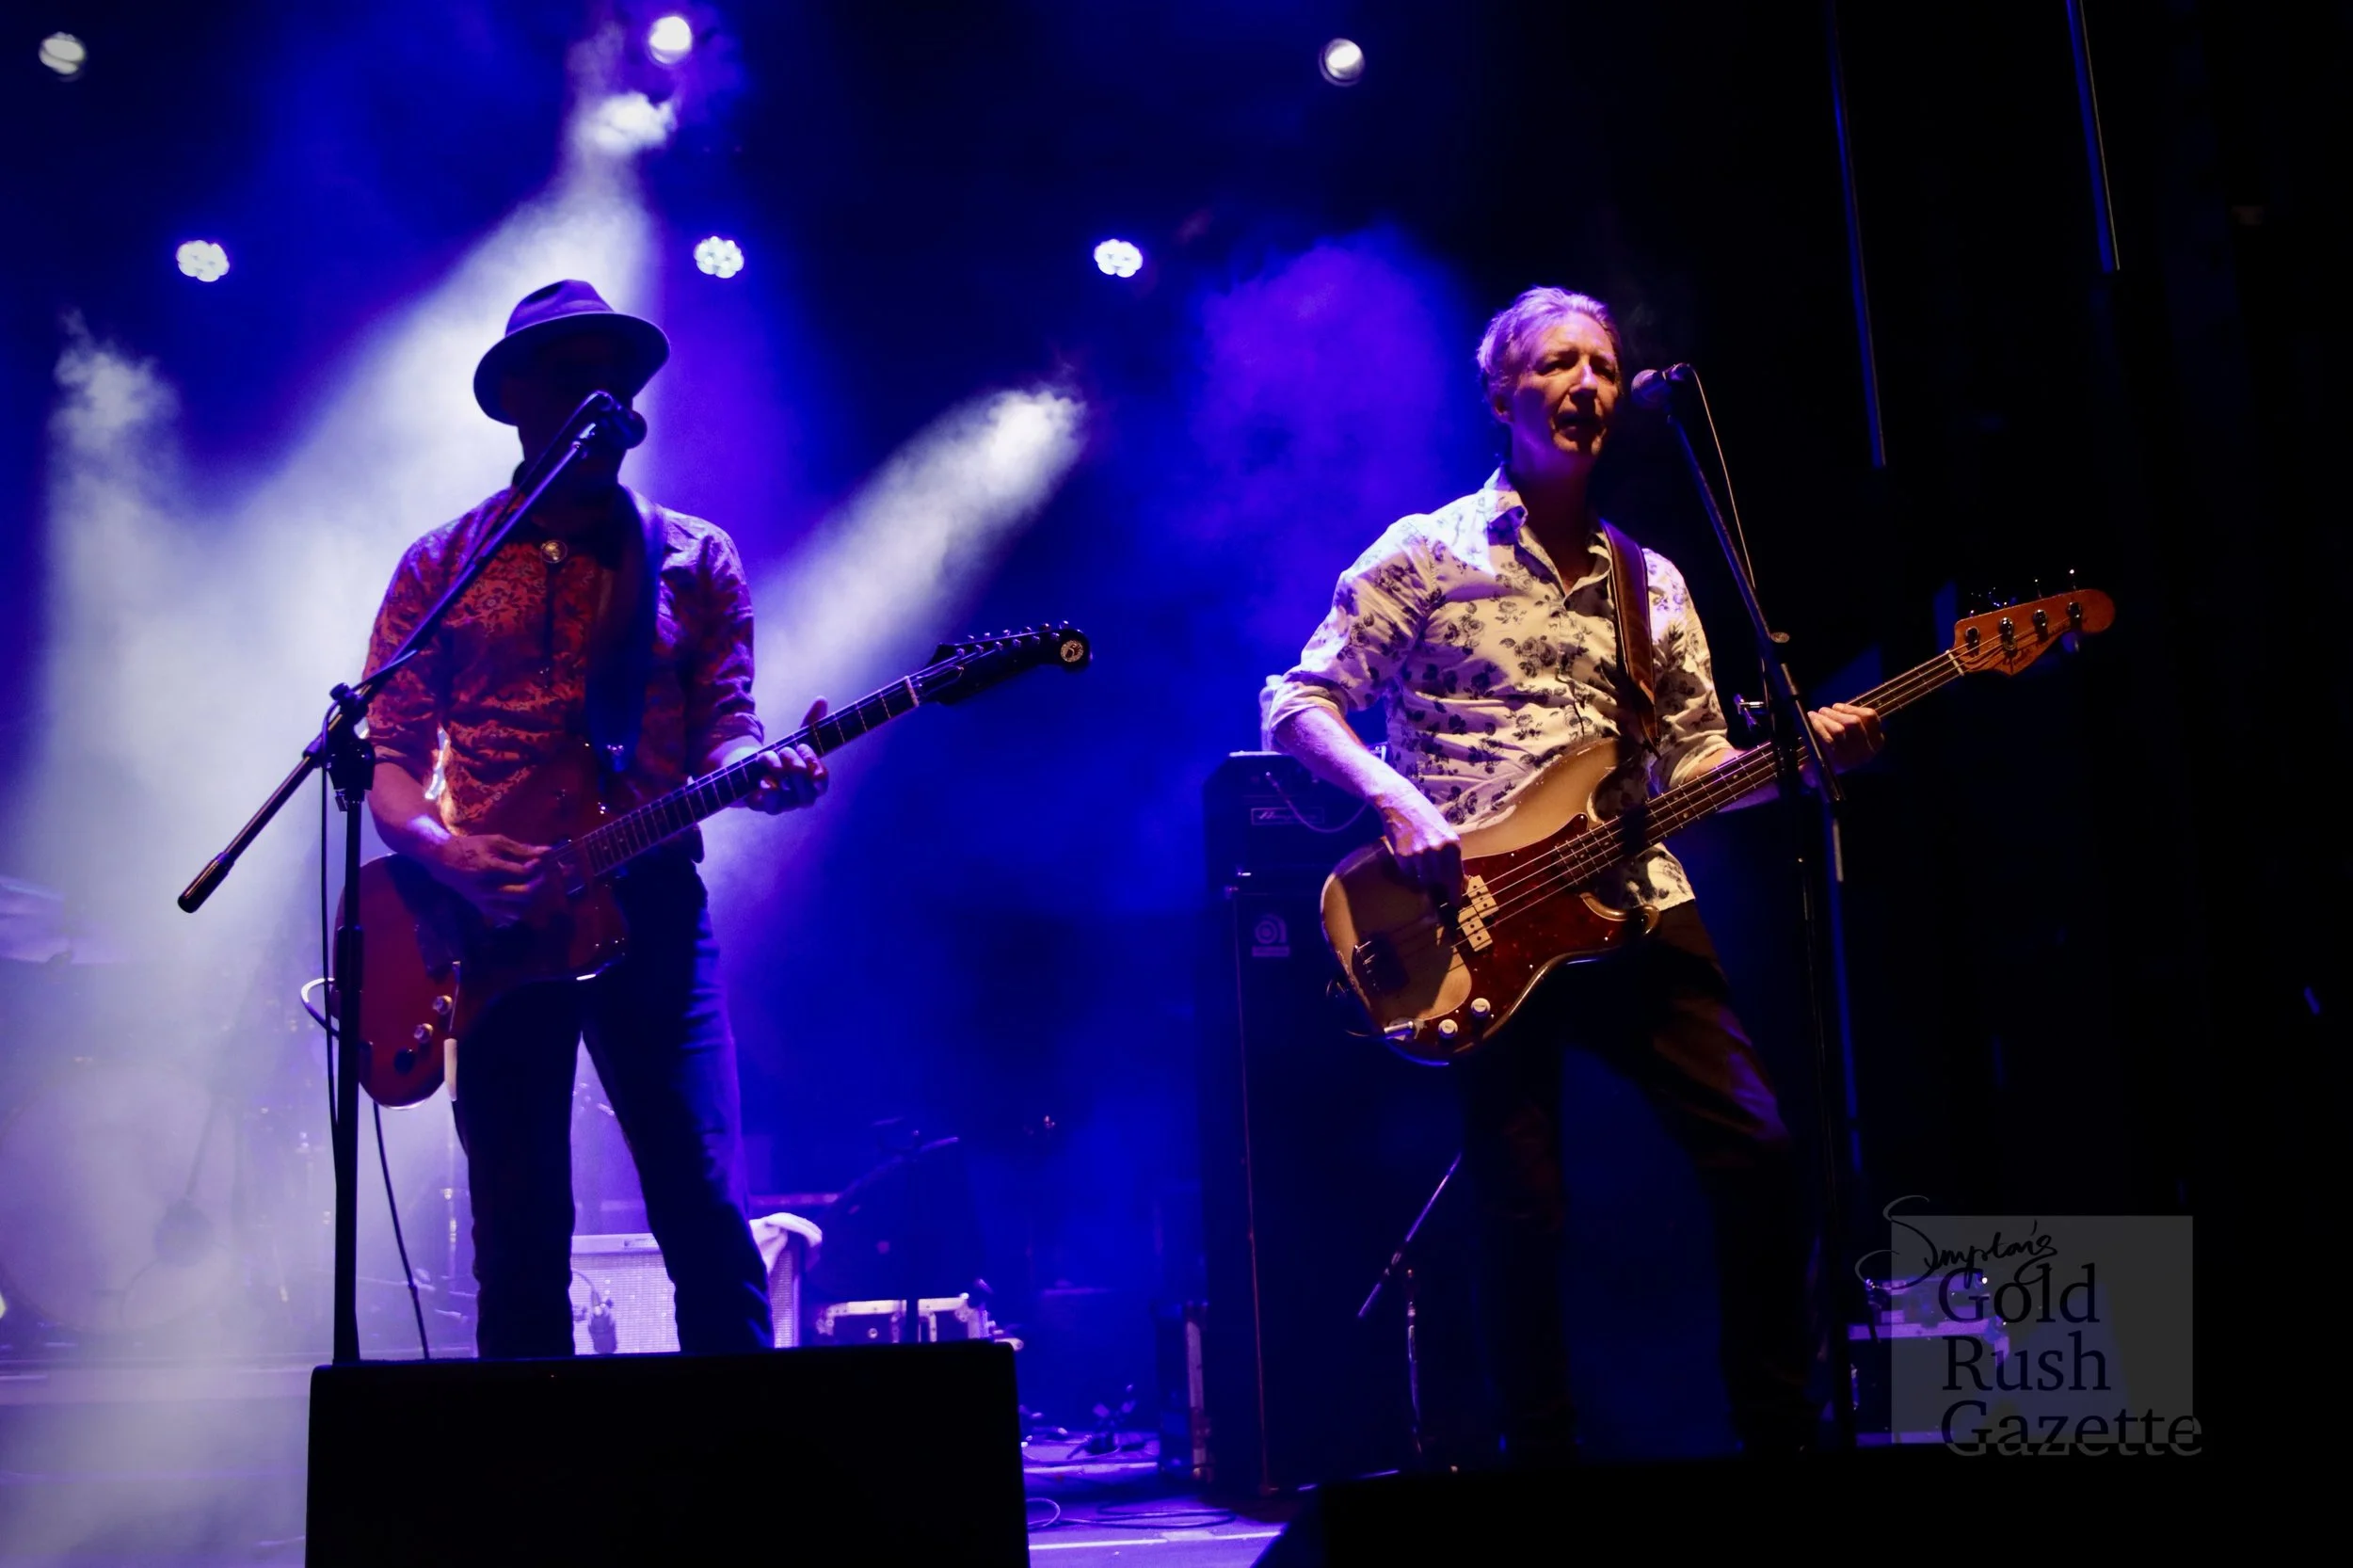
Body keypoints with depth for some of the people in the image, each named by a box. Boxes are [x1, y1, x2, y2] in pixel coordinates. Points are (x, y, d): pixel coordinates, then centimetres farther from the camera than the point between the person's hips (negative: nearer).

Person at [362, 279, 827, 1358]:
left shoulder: (697, 561, 13)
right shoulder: (440, 566, 11)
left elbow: (721, 729, 5)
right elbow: (389, 755, 7)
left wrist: (760, 773, -19)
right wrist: (444, 851, -13)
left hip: (650, 905, 0)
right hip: (494, 922, 0)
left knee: (708, 1217, -8)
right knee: (519, 1241, 1)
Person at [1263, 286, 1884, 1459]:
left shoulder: (1652, 583, 17)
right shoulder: (1426, 553, 4)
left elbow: (1696, 765, 15)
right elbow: (1297, 704, 0)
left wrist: (1803, 749, -4)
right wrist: (1397, 801, -16)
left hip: (1635, 904, 4)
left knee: (1759, 1155, -6)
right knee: (1524, 1210, -6)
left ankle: (1780, 1438, 10)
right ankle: (1543, 1455, 13)